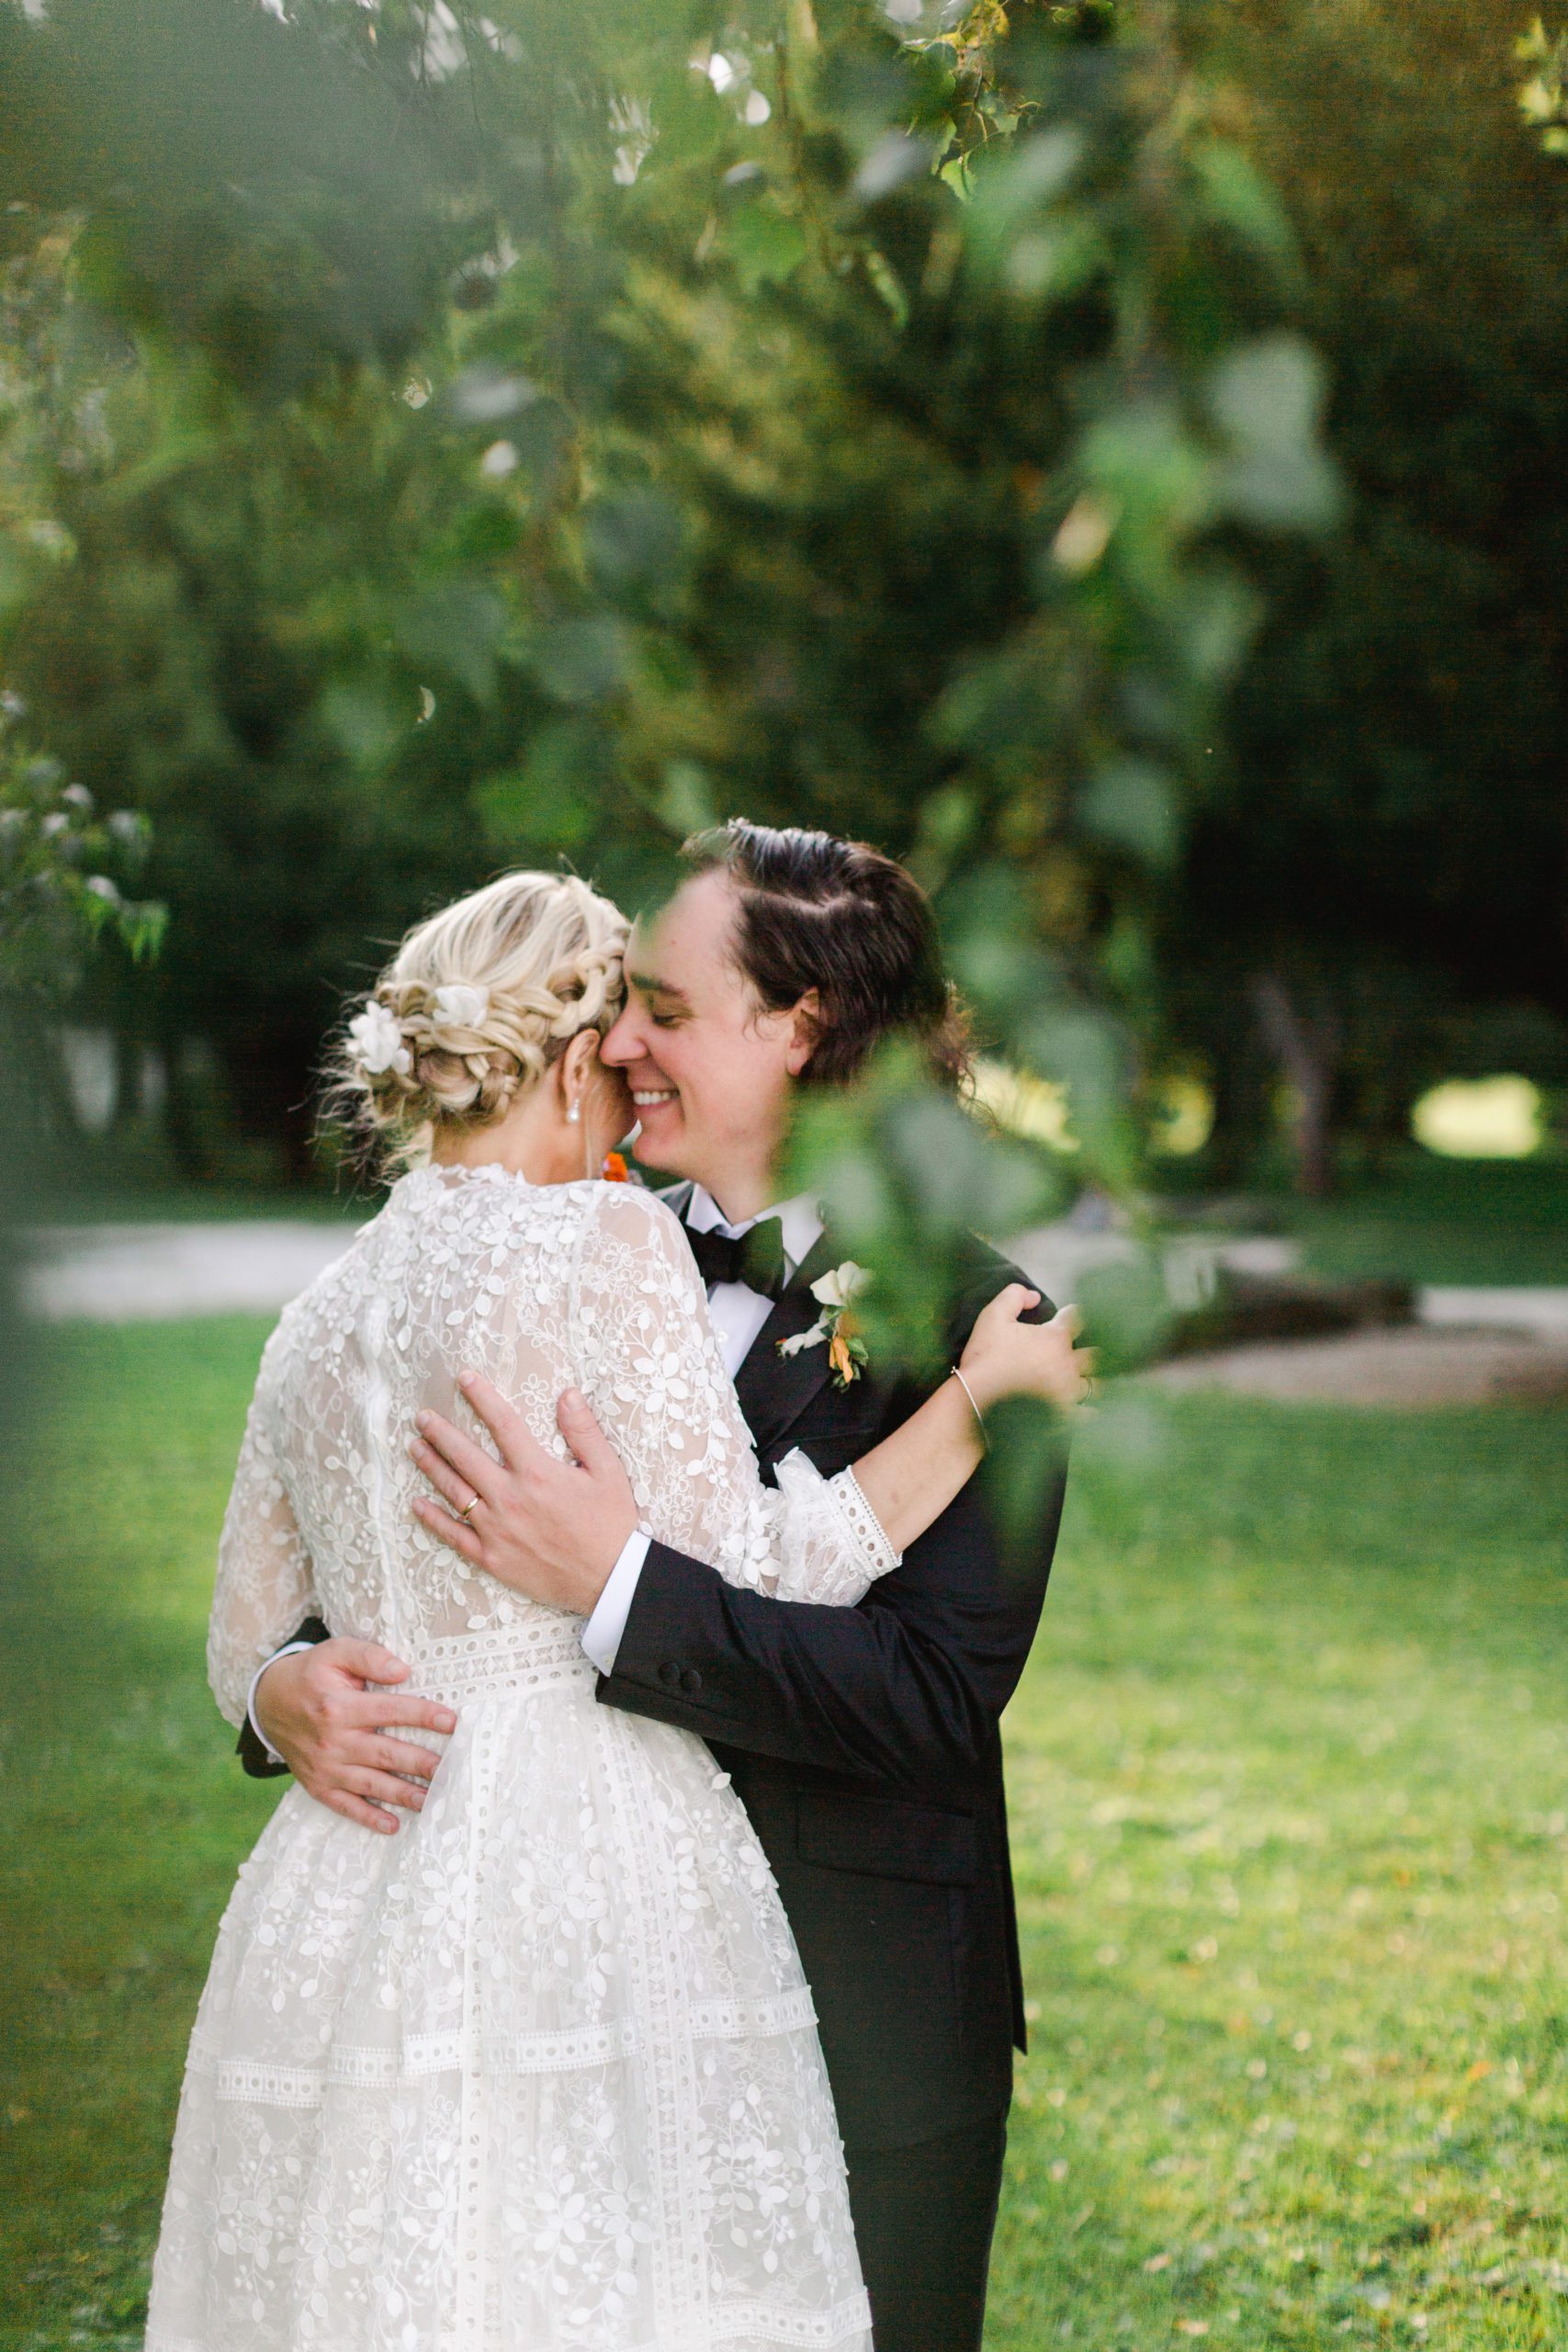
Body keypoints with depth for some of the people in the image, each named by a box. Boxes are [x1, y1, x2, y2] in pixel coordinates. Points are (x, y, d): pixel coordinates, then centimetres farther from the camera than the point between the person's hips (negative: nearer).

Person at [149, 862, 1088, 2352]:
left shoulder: (320, 1319, 16)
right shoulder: (604, 1240, -5)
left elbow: (248, 1656, 21)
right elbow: (735, 1574, -7)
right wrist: (979, 1390, 1)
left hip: (341, 1897, 7)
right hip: (582, 1878, -7)